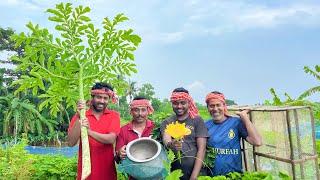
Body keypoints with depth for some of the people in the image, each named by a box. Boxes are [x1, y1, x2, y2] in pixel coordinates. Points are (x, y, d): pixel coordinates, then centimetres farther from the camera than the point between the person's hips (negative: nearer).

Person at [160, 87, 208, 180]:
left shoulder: (197, 120, -4)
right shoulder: (166, 122, 2)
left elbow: (201, 149, -9)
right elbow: (166, 140, -16)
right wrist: (170, 144, -39)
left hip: (194, 172, -2)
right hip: (173, 172, 2)